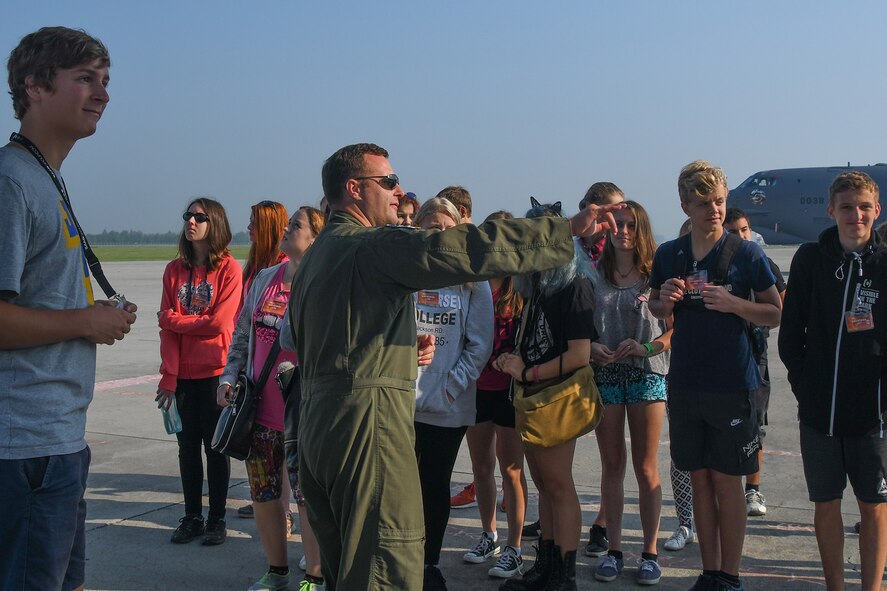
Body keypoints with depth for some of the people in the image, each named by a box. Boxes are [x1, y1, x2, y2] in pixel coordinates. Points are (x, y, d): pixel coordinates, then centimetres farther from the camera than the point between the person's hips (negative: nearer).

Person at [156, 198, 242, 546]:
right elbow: (167, 328, 2)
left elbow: (219, 323, -14)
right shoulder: (174, 270, 6)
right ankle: (192, 517, 22)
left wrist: (172, 320, -4)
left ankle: (217, 519, 16)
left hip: (216, 371, -4)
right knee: (188, 445, 10)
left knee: (215, 446, 5)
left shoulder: (229, 269, -6)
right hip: (184, 373, 4)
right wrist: (168, 376, -5)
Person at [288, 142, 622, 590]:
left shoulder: (314, 257, 18)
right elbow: (468, 250, -24)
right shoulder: (376, 246, -12)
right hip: (368, 421, -10)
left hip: (317, 419, 10)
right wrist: (568, 229, -21)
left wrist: (404, 351, 16)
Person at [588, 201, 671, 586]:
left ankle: (650, 552, 14)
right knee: (612, 466, 9)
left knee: (646, 468, 4)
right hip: (605, 373, 2)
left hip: (646, 373, -2)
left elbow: (673, 327, -2)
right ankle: (614, 550, 18)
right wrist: (593, 347, -11)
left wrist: (645, 346, -18)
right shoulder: (595, 276, 6)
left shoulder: (656, 275, -1)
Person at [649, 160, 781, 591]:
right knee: (699, 477, 11)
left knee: (727, 479, 3)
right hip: (685, 383, 4)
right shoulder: (668, 255, 5)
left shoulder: (747, 254, -5)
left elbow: (774, 315, -1)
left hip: (732, 383, -3)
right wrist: (665, 301, -5)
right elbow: (656, 309, 18)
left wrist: (733, 303, -18)